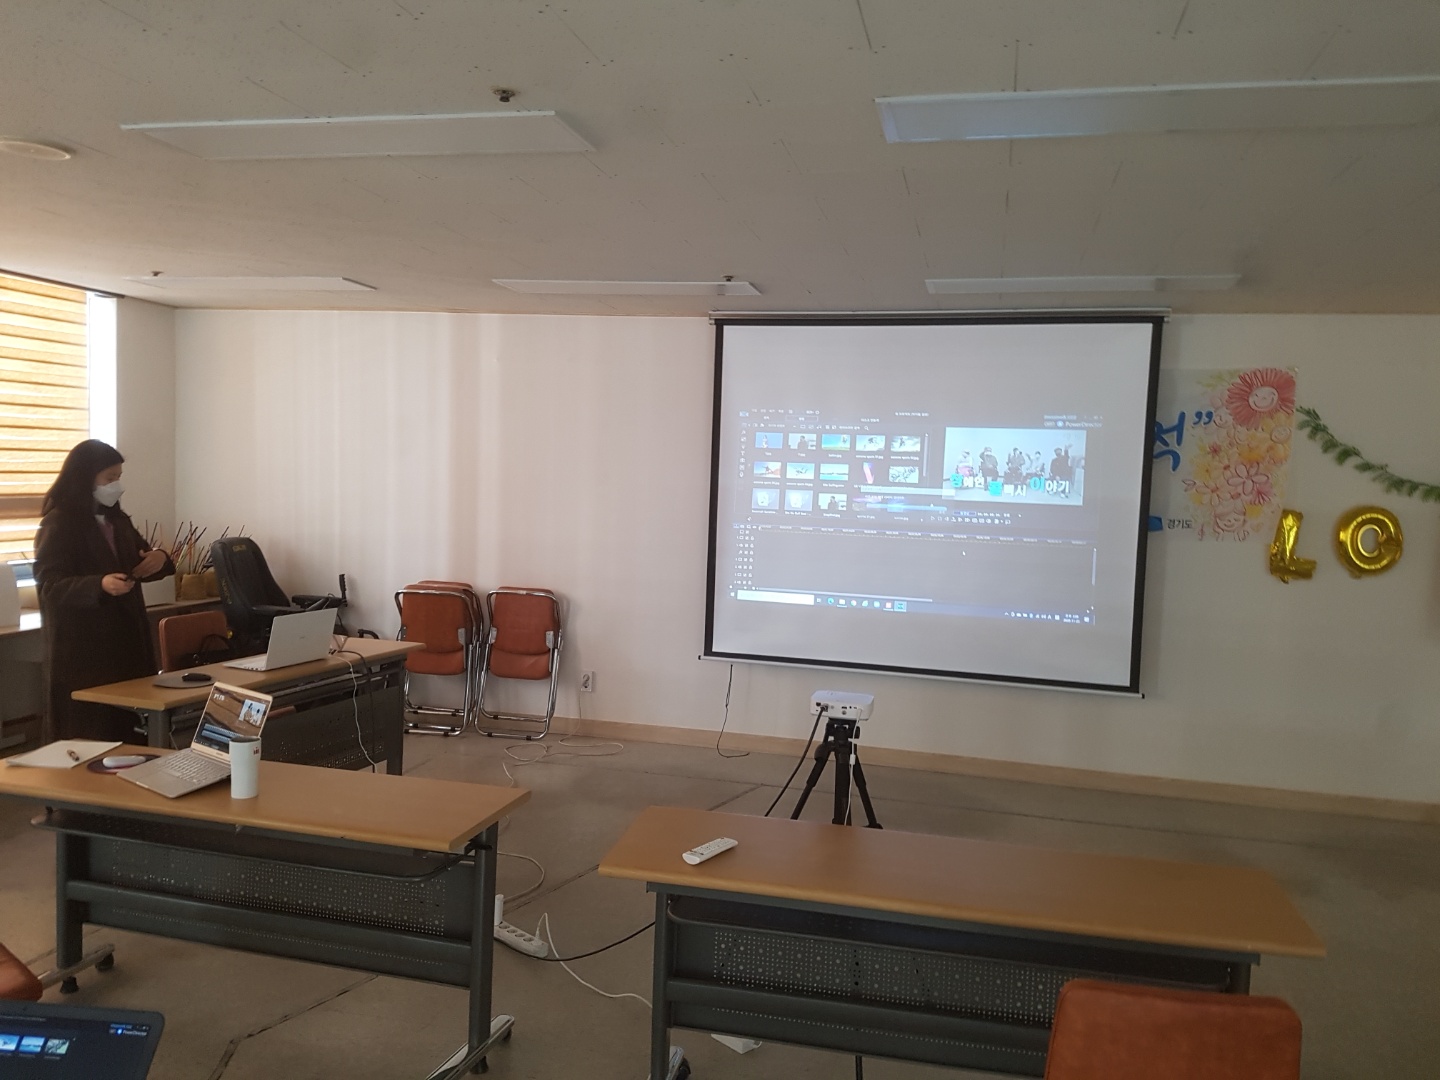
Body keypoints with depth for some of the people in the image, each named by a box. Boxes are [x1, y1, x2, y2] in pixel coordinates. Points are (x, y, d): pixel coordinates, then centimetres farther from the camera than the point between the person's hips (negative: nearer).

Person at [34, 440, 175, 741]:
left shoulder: (117, 520, 12)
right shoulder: (58, 524, -10)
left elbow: (140, 565, 20)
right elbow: (51, 586, -18)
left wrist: (159, 558, -4)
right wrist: (100, 585, -35)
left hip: (125, 640, 7)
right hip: (82, 651, -7)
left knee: (123, 733, 9)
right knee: (89, 740, -4)